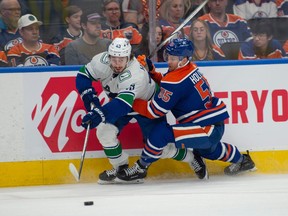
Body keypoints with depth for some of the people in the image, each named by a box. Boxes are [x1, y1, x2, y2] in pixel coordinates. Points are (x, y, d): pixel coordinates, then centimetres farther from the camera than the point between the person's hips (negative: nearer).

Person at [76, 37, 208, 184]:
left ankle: (191, 158, 23)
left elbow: (123, 103, -57)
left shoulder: (136, 75, -44)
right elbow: (83, 75, -10)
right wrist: (90, 97, -25)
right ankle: (120, 167, 7)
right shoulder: (102, 61, -26)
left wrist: (100, 114, -70)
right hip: (118, 101, 5)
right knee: (104, 131, -15)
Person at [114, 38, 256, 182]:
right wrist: (152, 73, 7)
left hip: (207, 130, -10)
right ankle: (241, 160, 57)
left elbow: (154, 111, -18)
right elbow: (167, 86, 21)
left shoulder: (176, 81, -22)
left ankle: (140, 169, -3)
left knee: (161, 133, -18)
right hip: (217, 127, 10)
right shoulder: (190, 69, 5)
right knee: (203, 148, 41)